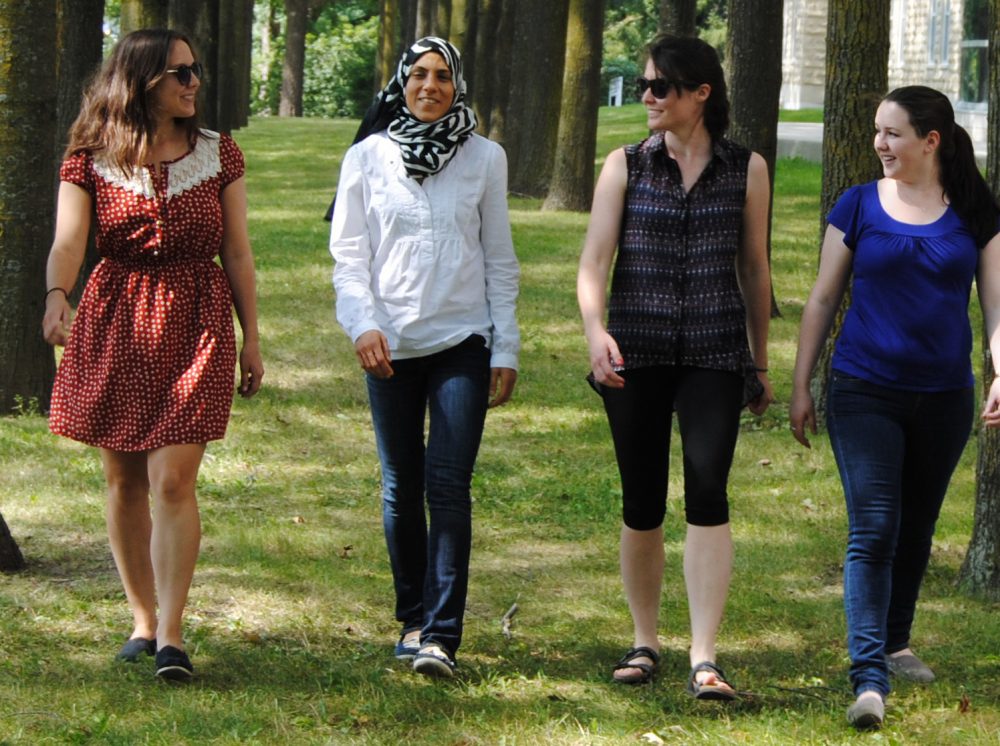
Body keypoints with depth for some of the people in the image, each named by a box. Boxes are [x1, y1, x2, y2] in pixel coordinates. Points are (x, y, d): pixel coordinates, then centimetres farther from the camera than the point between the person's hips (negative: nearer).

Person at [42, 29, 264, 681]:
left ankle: (171, 633, -10)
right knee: (124, 481, 7)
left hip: (196, 322, -1)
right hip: (114, 324, 1)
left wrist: (252, 339, 7)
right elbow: (68, 242, -13)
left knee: (173, 480, -11)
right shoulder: (90, 161, 0)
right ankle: (143, 620, 21)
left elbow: (237, 253, 8)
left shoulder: (219, 155, 5)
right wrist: (57, 297, -34)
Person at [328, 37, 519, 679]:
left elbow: (500, 258, 8)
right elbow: (348, 253, 3)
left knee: (449, 485, -11)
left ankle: (441, 634, -13)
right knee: (402, 488, 7)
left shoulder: (485, 158, 6)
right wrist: (363, 324, -13)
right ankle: (412, 619, 20)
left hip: (462, 344, -1)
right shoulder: (368, 158, 4)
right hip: (391, 347, 1)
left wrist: (506, 348, 4)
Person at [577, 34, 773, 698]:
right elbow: (595, 259, -4)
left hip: (714, 353, -1)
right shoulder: (626, 167, 4)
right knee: (642, 505, 5)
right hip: (636, 355, 1)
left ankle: (704, 660, -15)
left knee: (707, 494, -14)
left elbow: (755, 271, 13)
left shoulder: (746, 170, 5)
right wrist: (596, 330, -22)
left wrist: (761, 362, 17)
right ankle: (645, 643, 23)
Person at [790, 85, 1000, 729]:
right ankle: (869, 677, -17)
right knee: (873, 532, -12)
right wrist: (801, 386, 4)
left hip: (944, 398, 2)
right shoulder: (860, 206, 0)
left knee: (916, 529, 15)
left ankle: (896, 644, 34)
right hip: (866, 396, -2)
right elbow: (824, 298, 5)